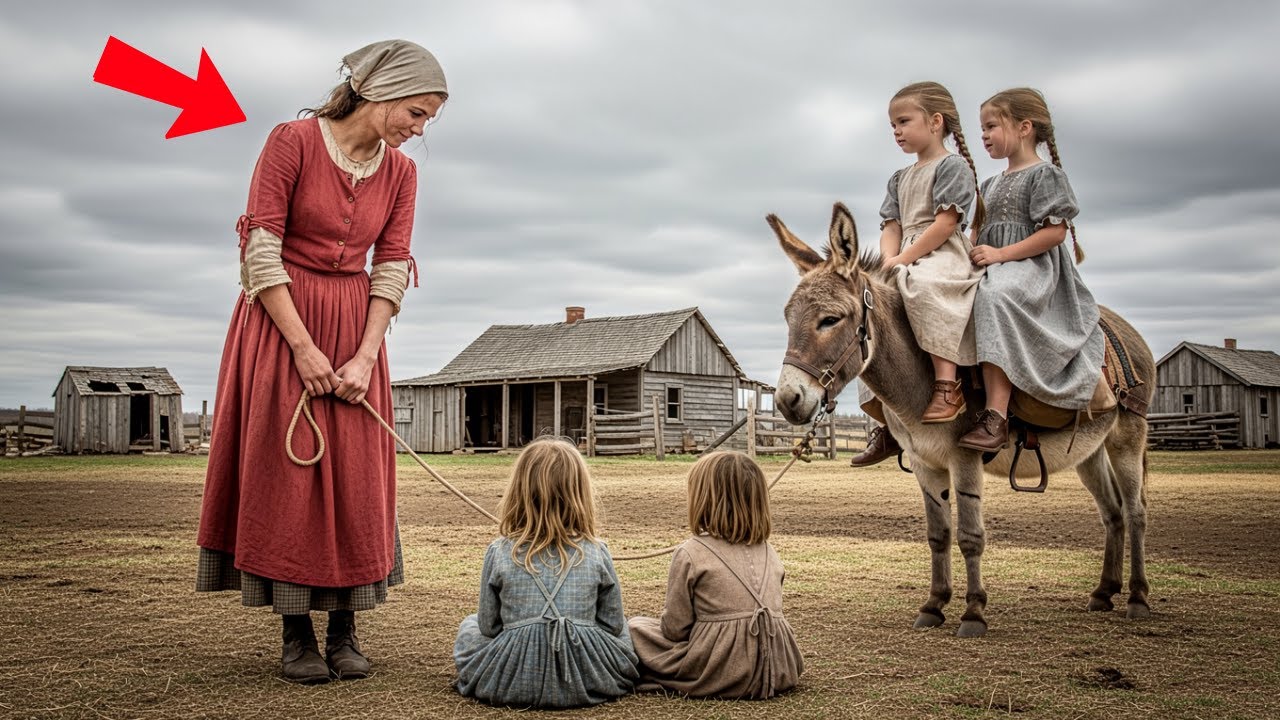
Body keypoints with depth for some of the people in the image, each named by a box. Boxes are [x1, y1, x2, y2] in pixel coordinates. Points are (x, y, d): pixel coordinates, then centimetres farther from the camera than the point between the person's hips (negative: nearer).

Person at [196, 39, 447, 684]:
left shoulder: (400, 172, 3)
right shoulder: (293, 142, -11)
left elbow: (391, 269, 2)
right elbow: (261, 251, -13)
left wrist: (365, 356, -9)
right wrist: (303, 348, -15)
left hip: (353, 327, 4)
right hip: (280, 322, -4)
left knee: (355, 478, 1)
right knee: (286, 473, -2)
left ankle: (344, 632, 8)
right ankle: (297, 635, 5)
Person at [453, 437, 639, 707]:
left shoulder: (499, 553, -5)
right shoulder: (596, 553, -4)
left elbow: (489, 627, 3)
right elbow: (613, 625, 4)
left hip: (513, 681, -1)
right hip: (590, 679, 1)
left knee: (470, 626, 30)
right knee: (621, 626, 34)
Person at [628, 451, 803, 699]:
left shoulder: (690, 554, -7)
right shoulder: (768, 552, 10)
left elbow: (675, 629, -6)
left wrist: (666, 618, 18)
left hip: (720, 672, -5)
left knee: (636, 628, 14)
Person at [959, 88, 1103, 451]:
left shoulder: (1045, 174, -1)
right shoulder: (991, 185, 24)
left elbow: (1055, 231, -11)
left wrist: (1001, 254, -18)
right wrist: (971, 252, 2)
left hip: (1031, 268, -9)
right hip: (989, 270, 9)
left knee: (995, 296, -39)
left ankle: (996, 415, -46)